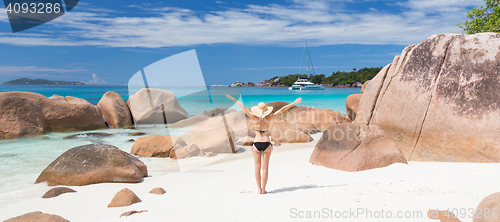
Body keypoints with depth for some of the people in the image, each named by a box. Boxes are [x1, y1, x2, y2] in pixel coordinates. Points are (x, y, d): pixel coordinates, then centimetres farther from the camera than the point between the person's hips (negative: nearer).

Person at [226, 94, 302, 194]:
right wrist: (294, 103, 3)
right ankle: (263, 189, 7)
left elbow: (244, 108, -8)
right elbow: (282, 109, -2)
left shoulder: (255, 118, -9)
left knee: (257, 167, 7)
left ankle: (259, 189, 9)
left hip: (256, 144, 0)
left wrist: (232, 98, -3)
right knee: (265, 167, 5)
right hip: (266, 144, 0)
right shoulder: (269, 118, -7)